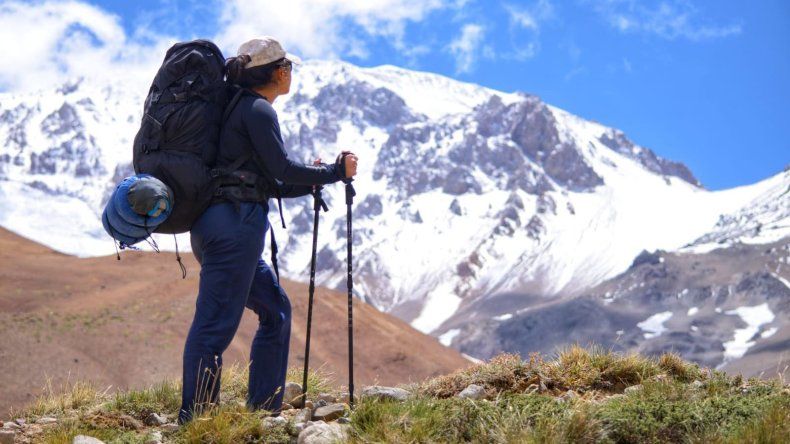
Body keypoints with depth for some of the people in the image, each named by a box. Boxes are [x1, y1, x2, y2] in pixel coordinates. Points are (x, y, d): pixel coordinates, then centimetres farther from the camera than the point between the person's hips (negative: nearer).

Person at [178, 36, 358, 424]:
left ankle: (264, 409, 19)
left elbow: (272, 185, 24)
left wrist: (314, 181, 20)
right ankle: (194, 421, -7)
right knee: (216, 323, -9)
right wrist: (335, 172, 0)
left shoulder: (243, 108, 23)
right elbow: (282, 168, -11)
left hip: (220, 227, 10)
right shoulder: (258, 110, -6)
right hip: (233, 227, -10)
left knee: (276, 309, 17)